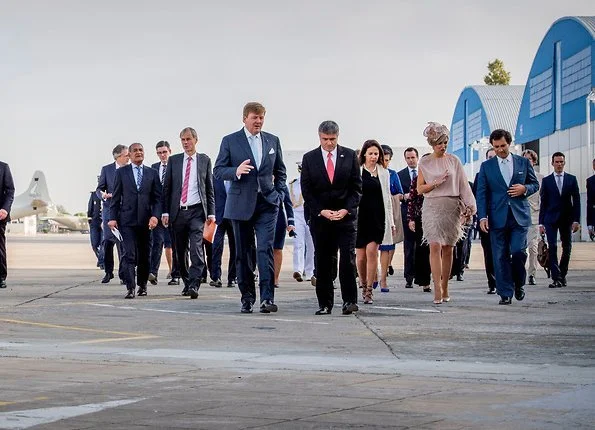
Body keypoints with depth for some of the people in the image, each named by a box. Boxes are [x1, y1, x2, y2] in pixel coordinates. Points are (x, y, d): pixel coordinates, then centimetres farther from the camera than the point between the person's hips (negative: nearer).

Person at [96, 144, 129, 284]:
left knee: (123, 242, -5)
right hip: (110, 209, 1)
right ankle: (108, 271, 15)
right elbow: (99, 189, 6)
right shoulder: (106, 169, 5)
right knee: (108, 240, 0)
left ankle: (123, 274, 1)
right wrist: (103, 195, -17)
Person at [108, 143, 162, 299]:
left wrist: (155, 216, -9)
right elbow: (115, 197, 5)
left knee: (144, 255, 9)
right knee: (129, 254, -11)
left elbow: (157, 198, 5)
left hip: (146, 220, 2)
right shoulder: (121, 172, 6)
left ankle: (142, 285, 24)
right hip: (127, 220, -2)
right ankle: (130, 288, -14)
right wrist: (113, 218, -4)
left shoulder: (152, 173, 9)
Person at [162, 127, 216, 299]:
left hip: (197, 211, -2)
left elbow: (210, 188, 8)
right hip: (178, 212, 2)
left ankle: (194, 285, -18)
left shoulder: (204, 160, 7)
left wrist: (211, 212, 1)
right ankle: (186, 282, 22)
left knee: (196, 248, -15)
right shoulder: (174, 160, 9)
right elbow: (167, 187, 9)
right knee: (180, 251, 8)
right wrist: (165, 212, 1)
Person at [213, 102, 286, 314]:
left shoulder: (273, 141, 11)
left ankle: (267, 298, -16)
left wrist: (278, 194, 6)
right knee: (243, 253, 5)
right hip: (241, 204, 0)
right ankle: (247, 298, 14)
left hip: (267, 203, 1)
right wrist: (236, 171, -19)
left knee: (265, 249, -12)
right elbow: (218, 170, 0)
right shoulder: (230, 141, 2)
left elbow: (280, 172, 20)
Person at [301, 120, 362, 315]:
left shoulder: (350, 156, 5)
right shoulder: (309, 158, 5)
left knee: (348, 259, -10)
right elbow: (306, 190, 3)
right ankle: (325, 304, 7)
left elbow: (356, 187, 4)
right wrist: (321, 211, -9)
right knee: (323, 262, 2)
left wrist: (346, 209, -9)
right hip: (319, 217, 1)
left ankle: (349, 301, -5)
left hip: (346, 216, -1)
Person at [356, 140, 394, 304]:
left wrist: (391, 221, 11)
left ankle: (369, 290, -6)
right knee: (360, 256, 3)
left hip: (377, 217, 1)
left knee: (372, 251, -11)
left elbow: (387, 197, 14)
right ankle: (363, 283, 28)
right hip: (360, 216, -1)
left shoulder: (383, 173, 10)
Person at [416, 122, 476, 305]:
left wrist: (468, 206, -2)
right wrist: (437, 182, -12)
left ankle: (445, 289, 13)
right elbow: (420, 189, 3)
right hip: (432, 207, -1)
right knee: (435, 246, -13)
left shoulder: (453, 161, 7)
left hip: (452, 206, 2)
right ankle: (437, 290, -17)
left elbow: (463, 185, 7)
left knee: (448, 248, 5)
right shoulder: (425, 163, 5)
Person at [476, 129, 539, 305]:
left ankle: (519, 284, 14)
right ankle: (505, 293, 4)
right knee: (500, 257, -1)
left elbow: (535, 184, 16)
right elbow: (481, 193, 4)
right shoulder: (486, 166, 8)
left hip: (520, 216, 0)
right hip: (497, 217, 0)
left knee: (519, 252, -10)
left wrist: (525, 189, -7)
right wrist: (482, 217, -7)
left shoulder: (523, 162, 10)